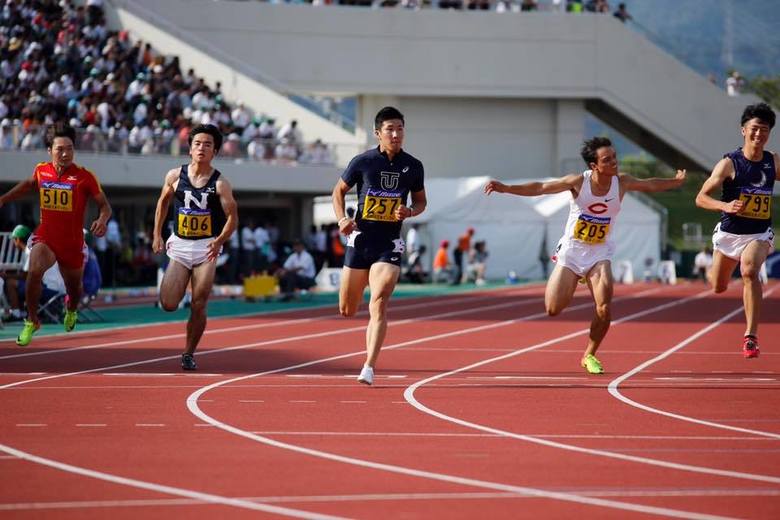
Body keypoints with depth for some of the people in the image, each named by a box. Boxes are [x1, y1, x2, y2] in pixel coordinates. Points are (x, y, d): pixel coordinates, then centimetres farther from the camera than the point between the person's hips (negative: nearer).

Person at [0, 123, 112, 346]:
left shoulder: (85, 177, -13)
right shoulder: (41, 170, -3)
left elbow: (104, 205, -7)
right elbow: (28, 184, 22)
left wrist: (102, 220, -29)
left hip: (72, 243, 0)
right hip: (45, 238, 0)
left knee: (74, 287, 18)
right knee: (34, 271, -30)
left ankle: (71, 310, 58)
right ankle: (31, 321, -11)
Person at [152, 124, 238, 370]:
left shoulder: (220, 184, -8)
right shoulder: (175, 176, -1)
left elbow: (232, 218, -8)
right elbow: (163, 203, 15)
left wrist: (220, 241, -24)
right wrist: (157, 235, 10)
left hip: (206, 248, -2)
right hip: (180, 245, 2)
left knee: (198, 306, -2)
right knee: (168, 304, -8)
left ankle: (189, 353, 13)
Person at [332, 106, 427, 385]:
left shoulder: (413, 166, 2)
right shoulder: (363, 162, -2)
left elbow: (421, 201, 15)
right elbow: (339, 190, 10)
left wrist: (410, 212, -8)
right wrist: (342, 219, -7)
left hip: (389, 244, -1)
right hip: (360, 239, 1)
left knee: (379, 304, -17)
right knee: (347, 310, 5)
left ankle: (369, 368, -18)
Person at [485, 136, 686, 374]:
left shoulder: (621, 182, -11)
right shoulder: (579, 182, -19)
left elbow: (650, 185, 9)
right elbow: (540, 188, -16)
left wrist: (676, 182, 7)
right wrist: (505, 188, -23)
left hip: (600, 254, 1)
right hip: (572, 250, -1)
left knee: (604, 309, -16)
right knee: (553, 309, -4)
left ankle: (589, 355, 9)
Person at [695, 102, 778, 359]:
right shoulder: (729, 163, -14)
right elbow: (701, 198, -15)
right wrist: (725, 206, -34)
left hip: (759, 234, 0)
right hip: (729, 232, 0)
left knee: (750, 272, -30)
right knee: (718, 287, 15)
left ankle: (751, 336, -26)